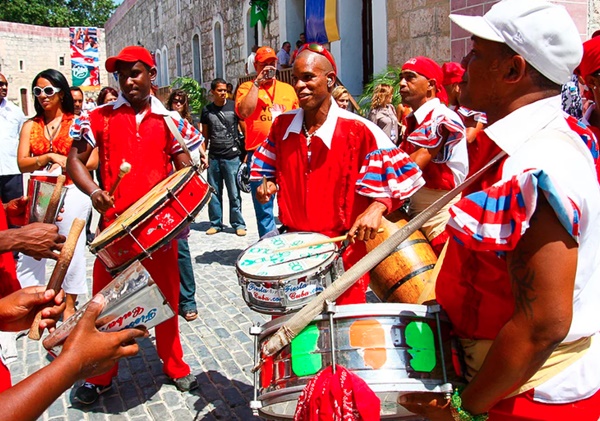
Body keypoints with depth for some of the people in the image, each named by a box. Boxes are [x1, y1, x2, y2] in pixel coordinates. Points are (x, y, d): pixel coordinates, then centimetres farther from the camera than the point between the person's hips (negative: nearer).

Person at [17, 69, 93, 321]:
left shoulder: (77, 122, 3)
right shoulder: (30, 126, 10)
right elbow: (22, 164, 0)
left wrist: (66, 164, -16)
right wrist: (49, 157, -13)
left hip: (71, 192, -3)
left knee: (71, 250, 4)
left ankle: (69, 305, 17)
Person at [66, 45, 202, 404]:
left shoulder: (170, 120, 4)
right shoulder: (101, 117, 3)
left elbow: (185, 171, 7)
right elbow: (76, 159, 6)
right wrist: (94, 191, -12)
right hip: (114, 223, 0)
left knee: (166, 297, 10)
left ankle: (175, 366, 29)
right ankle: (100, 376, 24)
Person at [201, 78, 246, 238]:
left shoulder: (234, 107, 1)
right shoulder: (206, 110, 8)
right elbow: (205, 135, 14)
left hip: (232, 157, -3)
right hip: (213, 158, 3)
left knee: (234, 193, 0)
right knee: (214, 193, 9)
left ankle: (238, 224, 9)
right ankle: (215, 223, 20)